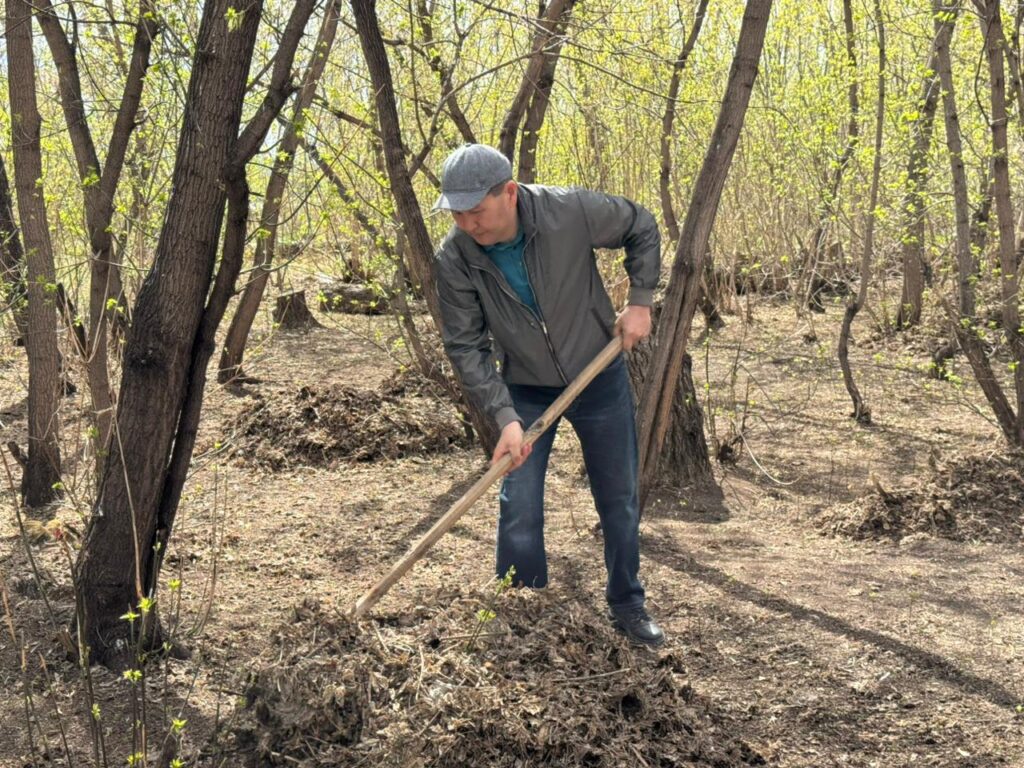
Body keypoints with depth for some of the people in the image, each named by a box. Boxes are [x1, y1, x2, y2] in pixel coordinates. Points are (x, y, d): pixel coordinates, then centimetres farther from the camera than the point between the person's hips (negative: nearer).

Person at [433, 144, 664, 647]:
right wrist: (504, 416, -25)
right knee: (518, 509, -3)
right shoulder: (454, 259, -22)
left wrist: (640, 302, -10)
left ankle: (627, 606, 30)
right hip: (525, 391, 0)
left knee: (619, 500, 11)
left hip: (600, 378, 0)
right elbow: (466, 346, -16)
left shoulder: (571, 211, -25)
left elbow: (641, 228, -6)